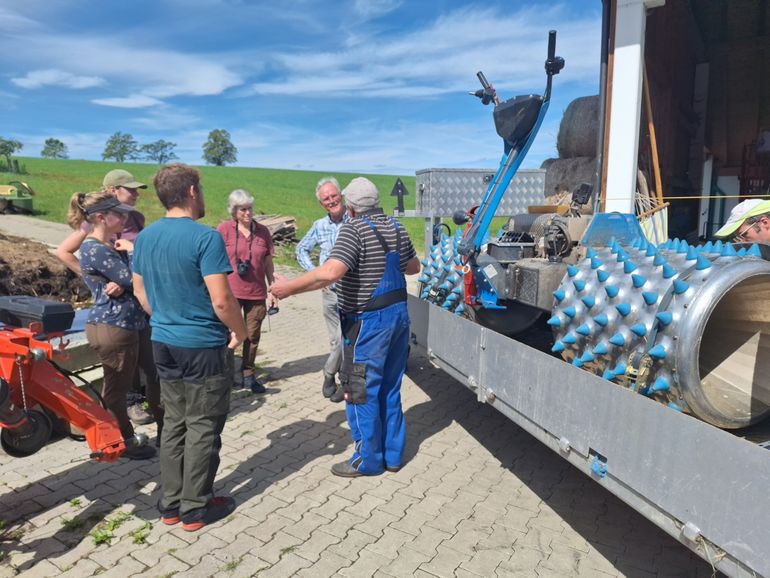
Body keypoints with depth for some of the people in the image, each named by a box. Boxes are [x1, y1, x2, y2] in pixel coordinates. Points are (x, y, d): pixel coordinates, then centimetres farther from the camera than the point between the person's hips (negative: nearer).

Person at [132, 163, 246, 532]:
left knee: (174, 423, 17)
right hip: (204, 346, -7)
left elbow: (140, 292, 14)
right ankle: (195, 508, 19)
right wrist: (240, 331, -6)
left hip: (163, 343, 7)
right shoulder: (205, 237, -19)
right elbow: (221, 300, -22)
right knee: (202, 428, 7)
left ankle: (170, 504, 28)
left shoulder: (144, 237, 5)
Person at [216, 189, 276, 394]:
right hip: (230, 292, -2)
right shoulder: (224, 229, -3)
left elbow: (268, 263, 10)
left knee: (252, 336, 9)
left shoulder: (263, 231, 4)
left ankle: (248, 375, 24)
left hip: (257, 293, 2)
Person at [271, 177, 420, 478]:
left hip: (368, 322, -8)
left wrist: (289, 288, -22)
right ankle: (392, 454, 29)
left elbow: (330, 272, -31)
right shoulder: (395, 227, 8)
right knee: (390, 390, 18)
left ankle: (367, 460, 17)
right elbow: (413, 267, 21)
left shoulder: (354, 229, -16)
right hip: (398, 314, 8)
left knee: (361, 392, 6)